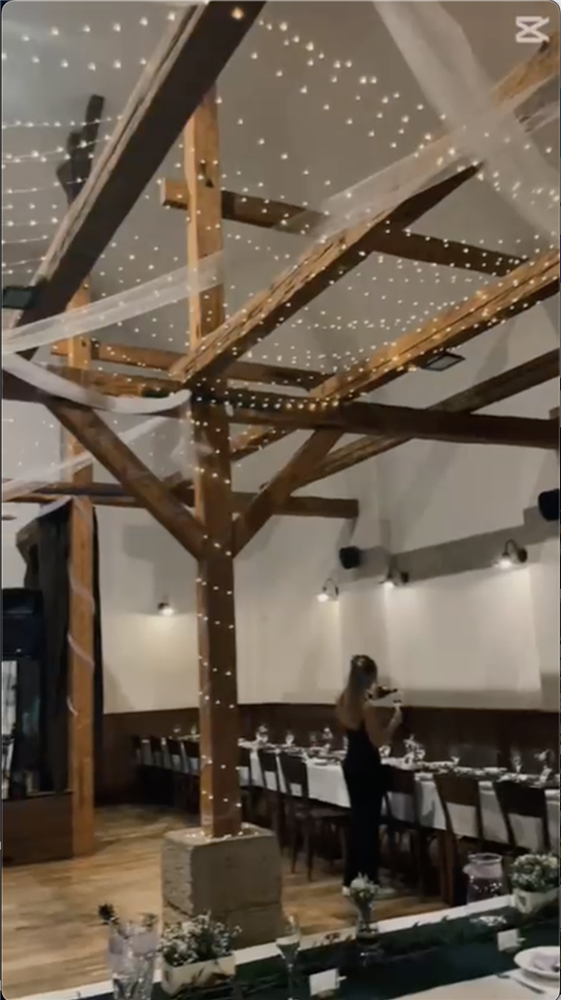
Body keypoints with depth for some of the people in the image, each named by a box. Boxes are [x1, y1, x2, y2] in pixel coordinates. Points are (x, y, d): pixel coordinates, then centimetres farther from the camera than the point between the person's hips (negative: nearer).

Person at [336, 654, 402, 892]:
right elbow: (378, 741, -19)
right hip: (367, 766, -8)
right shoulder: (367, 705, -20)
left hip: (351, 763, 8)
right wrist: (395, 719, -8)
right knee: (369, 823, 0)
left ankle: (351, 881, 22)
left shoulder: (344, 701, 5)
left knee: (356, 819, 16)